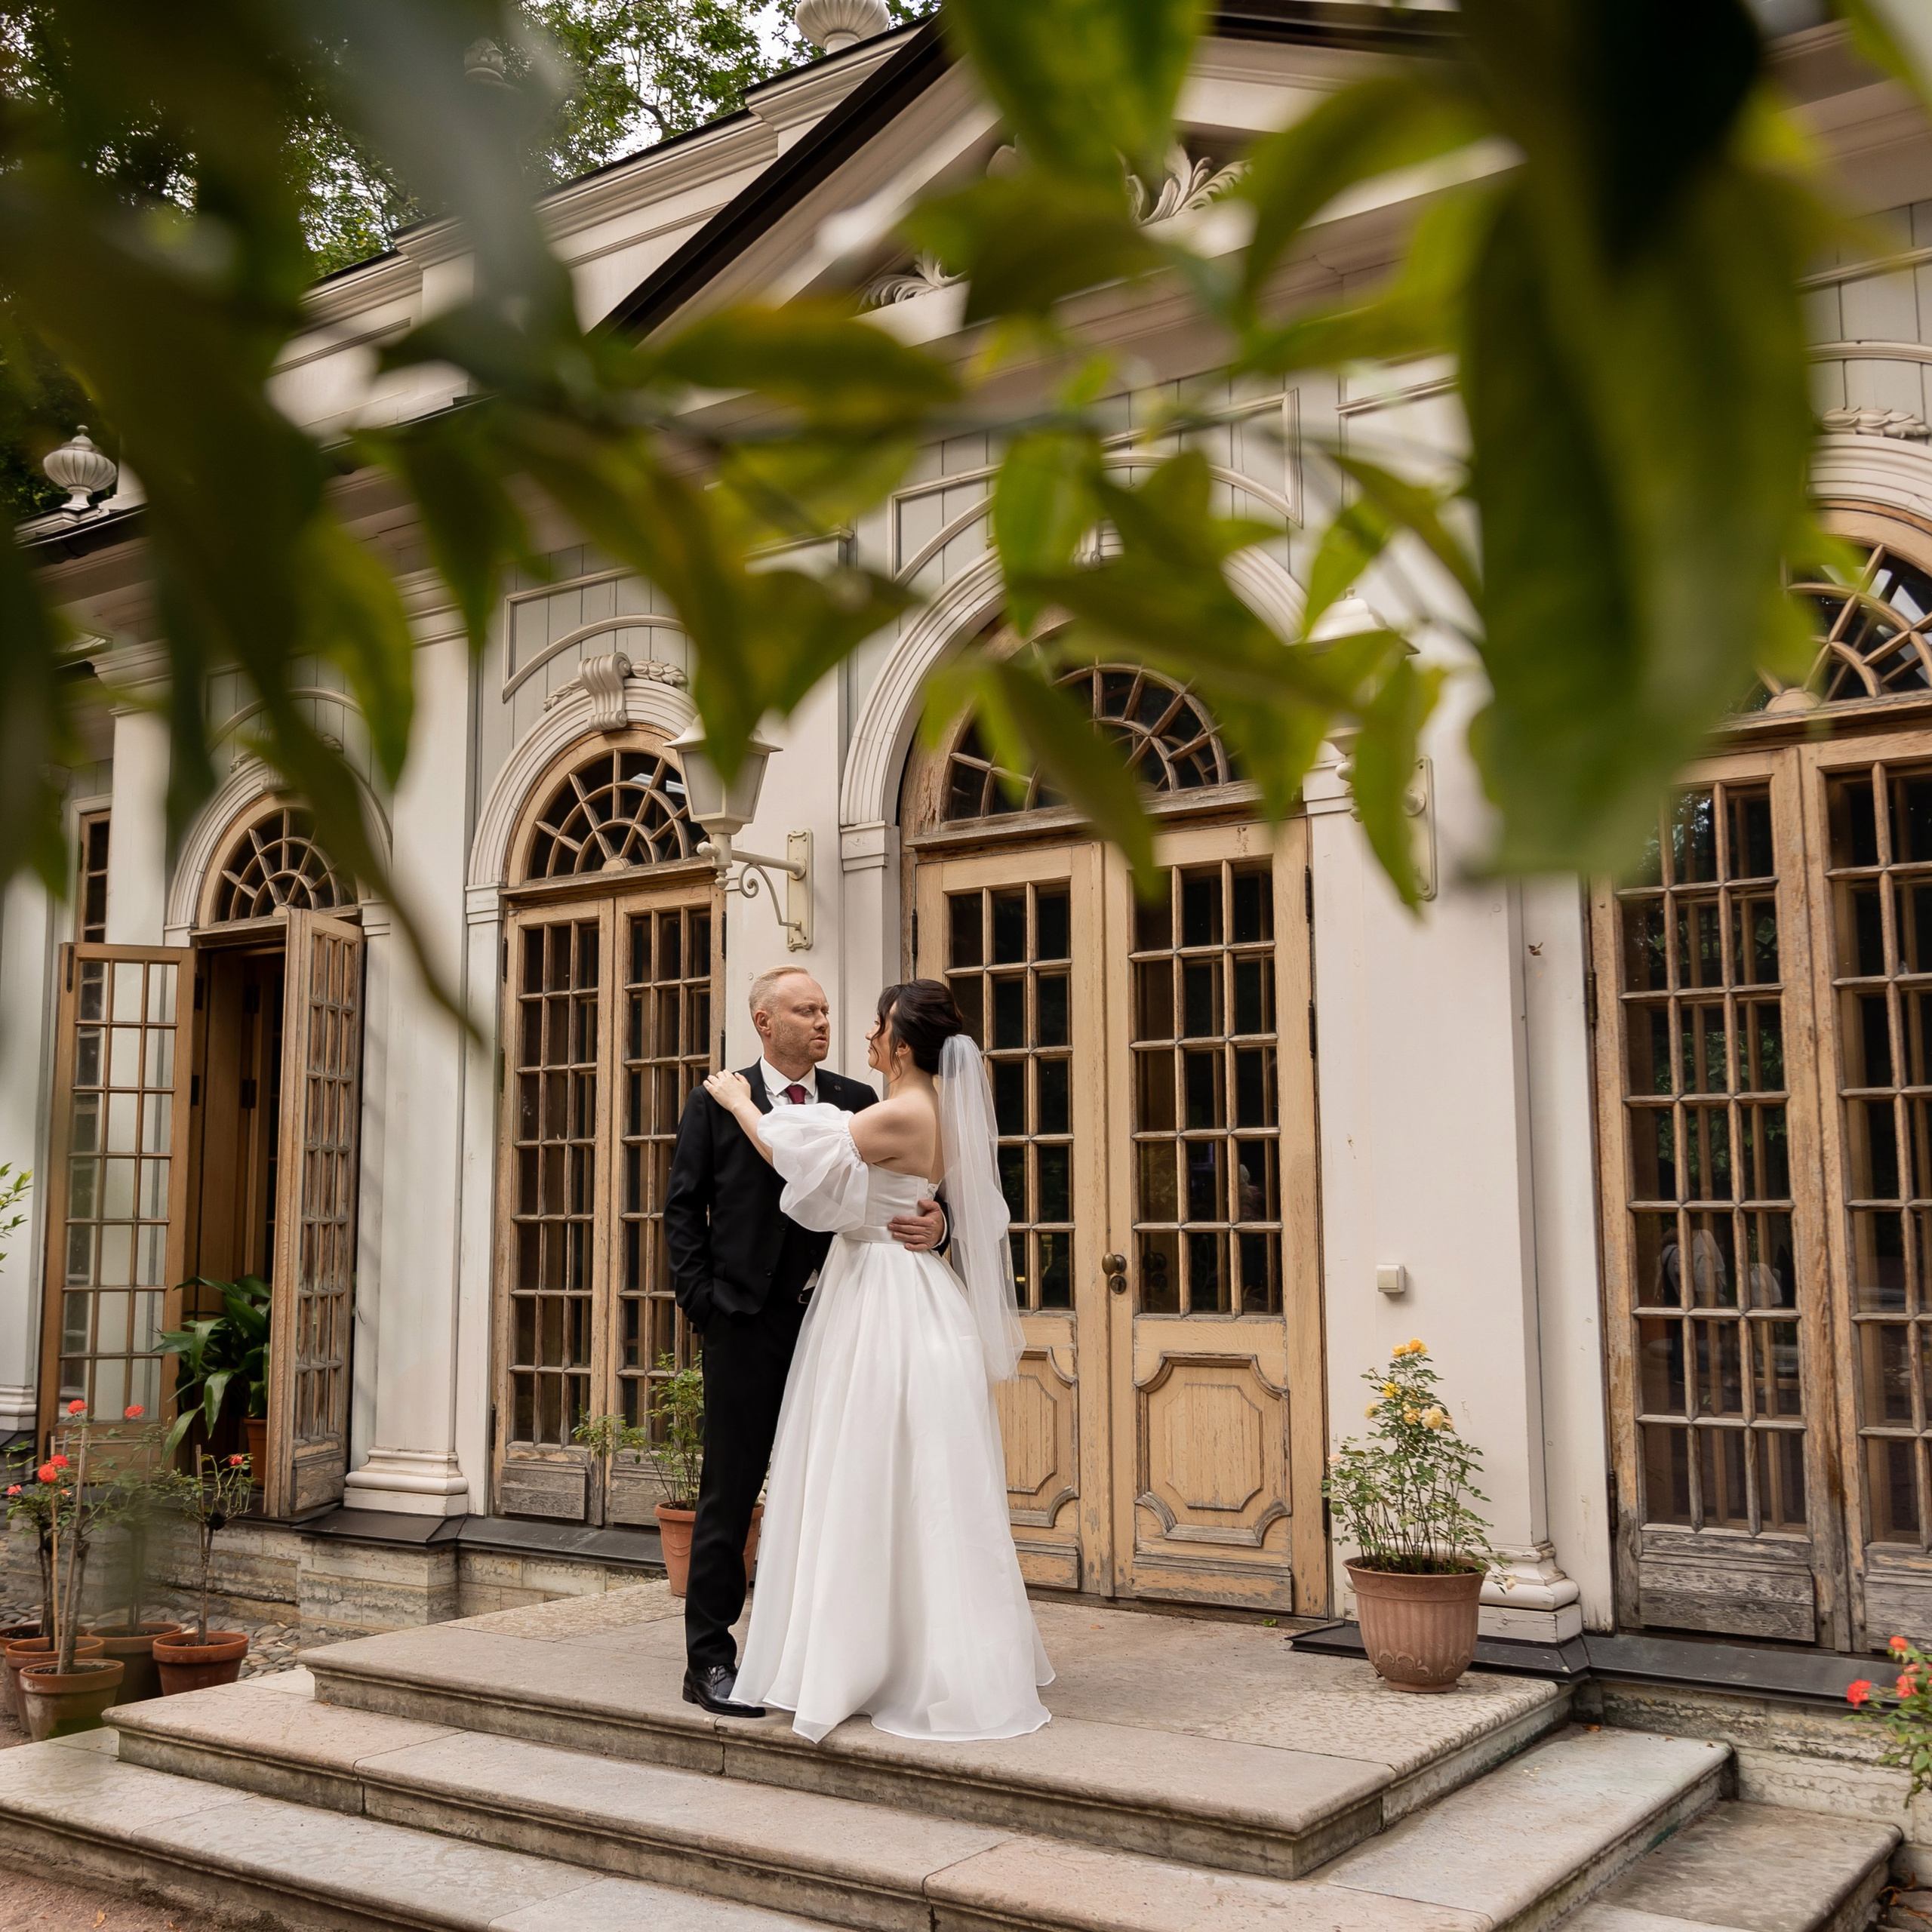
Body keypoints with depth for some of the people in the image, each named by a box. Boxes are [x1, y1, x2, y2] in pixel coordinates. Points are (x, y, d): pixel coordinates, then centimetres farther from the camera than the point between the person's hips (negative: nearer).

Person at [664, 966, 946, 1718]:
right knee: (731, 1491, 2)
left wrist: (935, 1218, -16)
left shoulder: (857, 1102, 9)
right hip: (750, 1321, -3)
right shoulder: (716, 1103, 3)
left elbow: (912, 1182, 7)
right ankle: (709, 1660, 11)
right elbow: (683, 1209, 4)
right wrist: (702, 1302, -5)